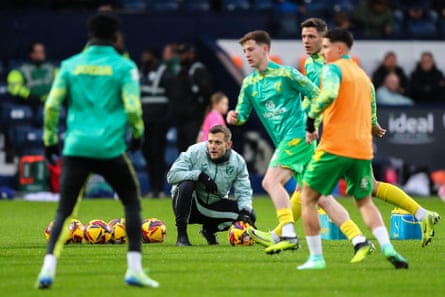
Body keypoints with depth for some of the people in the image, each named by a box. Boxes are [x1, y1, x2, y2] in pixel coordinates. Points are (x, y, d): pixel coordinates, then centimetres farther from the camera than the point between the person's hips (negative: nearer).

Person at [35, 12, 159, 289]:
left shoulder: (71, 65, 7)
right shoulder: (124, 66, -1)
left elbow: (52, 105, 3)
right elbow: (132, 108, -8)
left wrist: (50, 139, 13)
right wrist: (137, 134, 10)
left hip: (76, 148, 2)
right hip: (110, 149, -2)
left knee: (64, 211, 5)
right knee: (132, 202, 14)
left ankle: (49, 267, -12)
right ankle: (134, 268, 5)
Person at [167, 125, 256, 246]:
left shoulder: (238, 162, -6)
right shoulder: (194, 152, -15)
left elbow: (244, 192, -5)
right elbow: (172, 175, -22)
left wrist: (245, 211, -25)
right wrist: (199, 175, -32)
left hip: (214, 207, 4)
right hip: (190, 205, -4)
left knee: (250, 216, -17)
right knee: (186, 185, -37)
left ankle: (209, 229, 10)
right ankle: (181, 235, -25)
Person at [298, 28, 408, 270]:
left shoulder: (333, 68, -3)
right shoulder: (363, 75, 20)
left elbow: (329, 95, -23)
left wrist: (311, 117, -12)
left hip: (334, 147, -7)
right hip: (362, 149, 7)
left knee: (308, 198, 6)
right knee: (364, 202, 18)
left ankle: (316, 257, 0)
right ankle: (387, 248, -5)